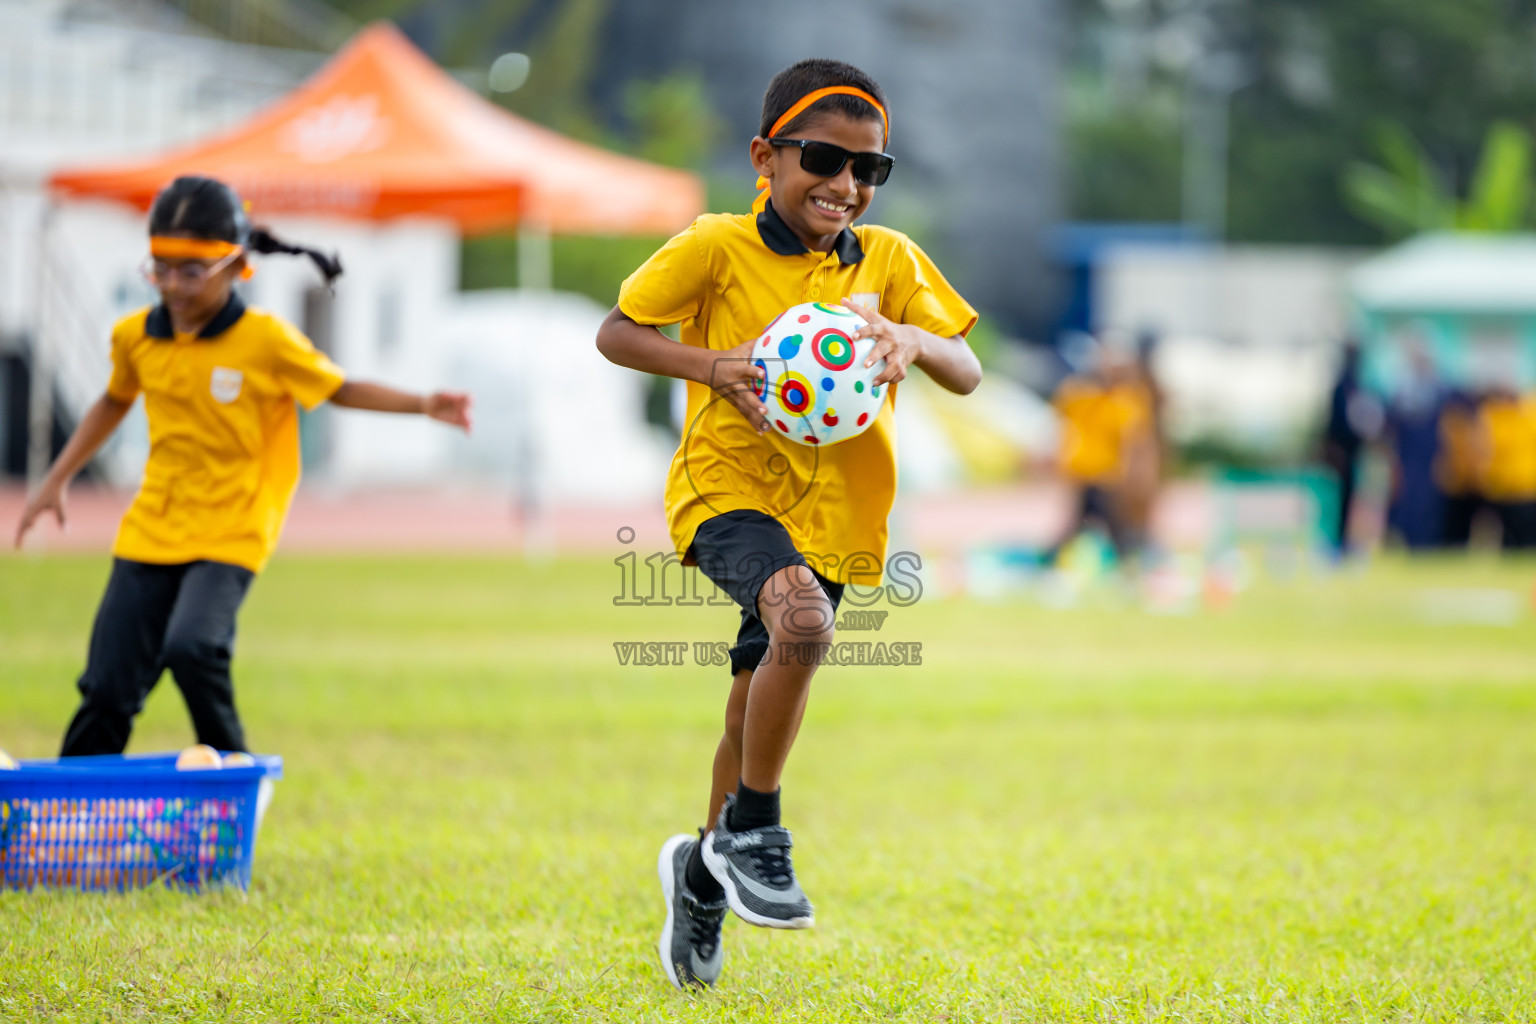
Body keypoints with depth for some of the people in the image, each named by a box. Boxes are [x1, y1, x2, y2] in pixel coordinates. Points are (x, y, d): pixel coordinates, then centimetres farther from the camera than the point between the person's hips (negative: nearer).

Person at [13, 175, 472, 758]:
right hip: (151, 531, 4)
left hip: (232, 534, -4)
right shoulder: (135, 337, 2)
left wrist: (423, 405, -11)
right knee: (109, 685, 0)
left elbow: (340, 390, 1)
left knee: (192, 647, -28)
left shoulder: (267, 341, -11)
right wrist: (57, 480, 24)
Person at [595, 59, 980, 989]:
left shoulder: (890, 262, 4)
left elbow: (969, 375, 4)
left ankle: (704, 872, 40)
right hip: (728, 488, -5)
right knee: (802, 621, -33)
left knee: (760, 707, 13)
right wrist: (710, 366, -18)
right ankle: (753, 833, -15)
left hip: (830, 511, 5)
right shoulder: (716, 248, -6)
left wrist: (916, 341, -19)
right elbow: (616, 333, -1)